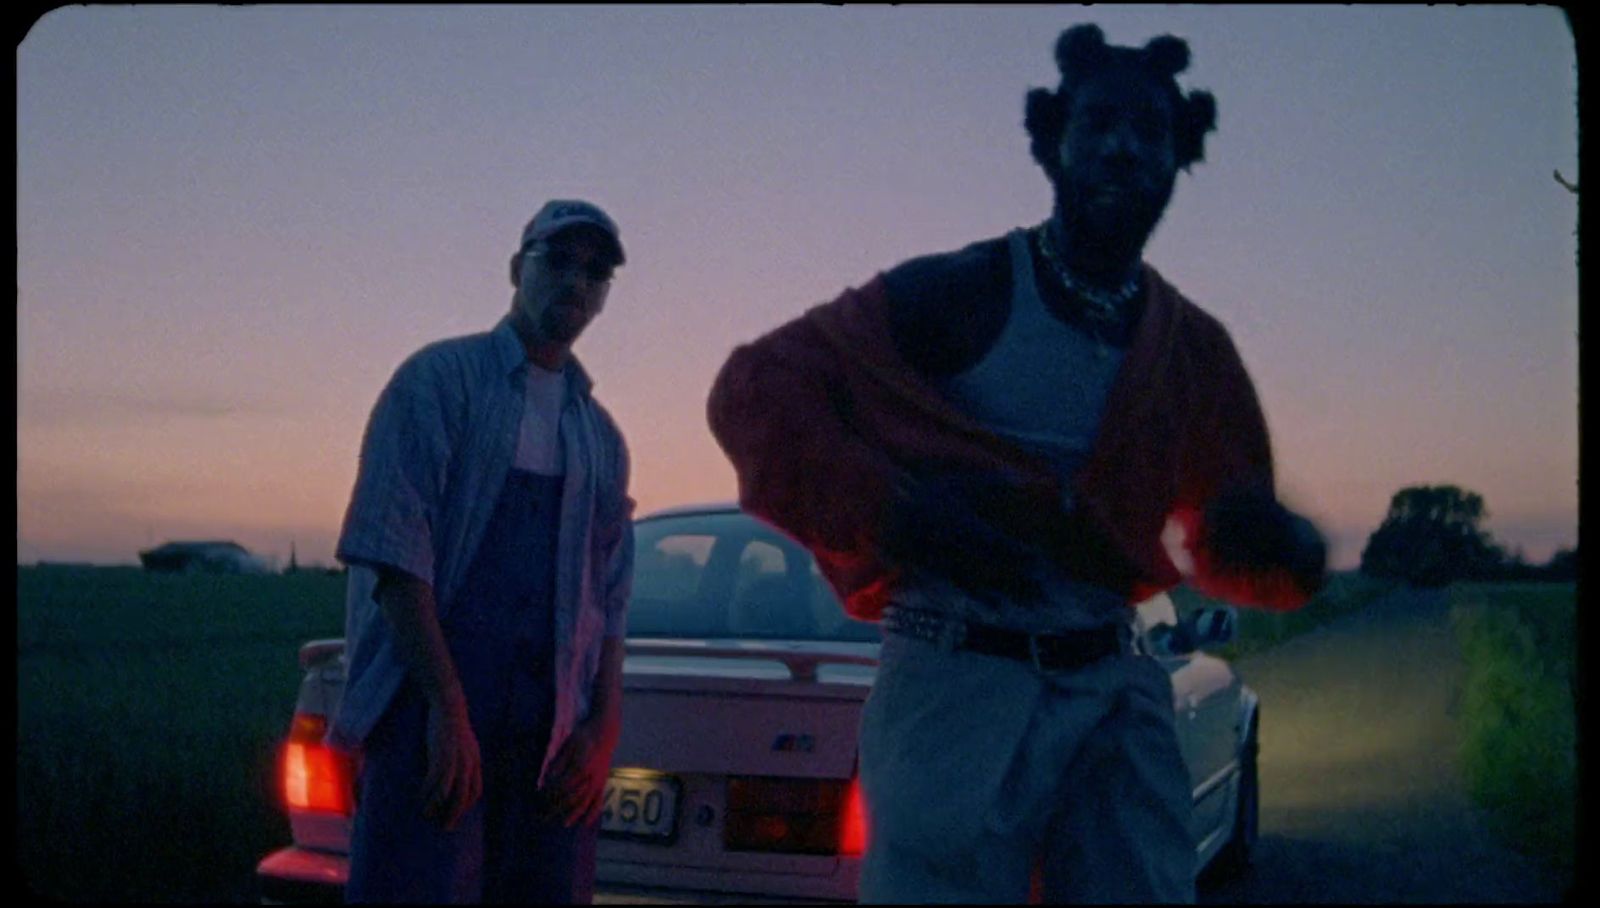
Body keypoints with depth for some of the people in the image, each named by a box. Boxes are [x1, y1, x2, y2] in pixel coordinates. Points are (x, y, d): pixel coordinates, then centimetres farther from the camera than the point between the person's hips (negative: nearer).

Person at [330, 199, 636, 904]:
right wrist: (448, 708, -14)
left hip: (553, 734, 5)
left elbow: (610, 600, 16)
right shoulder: (442, 378, 4)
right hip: (432, 711, -5)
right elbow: (393, 552, -7)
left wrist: (603, 728, 2)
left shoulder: (600, 436, 19)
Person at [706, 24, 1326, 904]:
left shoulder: (1195, 352, 11)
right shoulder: (962, 294, -4)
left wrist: (1290, 548, -5)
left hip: (1117, 695, 5)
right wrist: (891, 512, -17)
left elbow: (1228, 542, 19)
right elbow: (753, 392, -4)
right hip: (955, 683, -4)